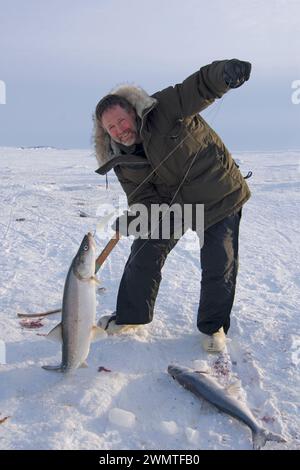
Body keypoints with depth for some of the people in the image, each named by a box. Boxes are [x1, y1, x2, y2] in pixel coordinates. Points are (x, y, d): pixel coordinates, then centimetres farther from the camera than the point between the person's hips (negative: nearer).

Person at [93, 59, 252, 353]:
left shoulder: (164, 108, -21)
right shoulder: (123, 161, -8)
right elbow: (144, 199, -13)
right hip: (172, 204, 4)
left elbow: (202, 86, -26)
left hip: (221, 195, -4)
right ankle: (130, 316, 26)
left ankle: (213, 326, 19)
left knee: (220, 267, -3)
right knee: (144, 256, 5)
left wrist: (225, 71, -49)